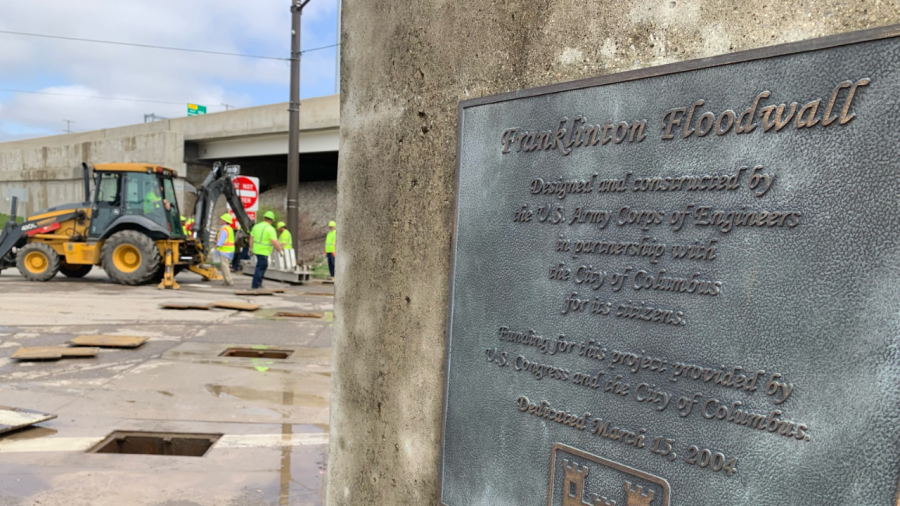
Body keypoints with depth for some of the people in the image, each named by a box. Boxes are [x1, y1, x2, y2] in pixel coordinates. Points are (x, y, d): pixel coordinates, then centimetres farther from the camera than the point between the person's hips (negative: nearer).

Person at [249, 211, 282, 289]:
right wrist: (280, 250, -8)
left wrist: (251, 248, 24)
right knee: (260, 268, 0)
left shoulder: (257, 226, 5)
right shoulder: (270, 229, -17)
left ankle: (259, 283, 26)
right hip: (264, 252, -8)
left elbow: (251, 238, 13)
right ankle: (255, 286, 5)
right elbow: (275, 242, -22)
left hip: (256, 250, 8)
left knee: (264, 266, 22)